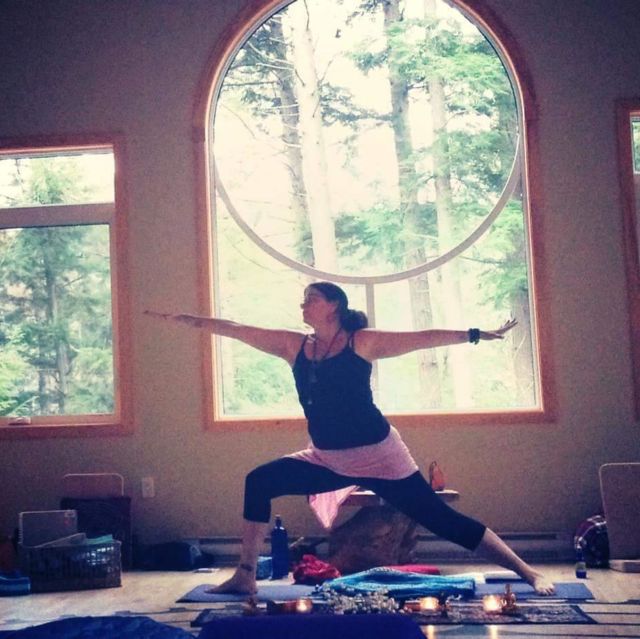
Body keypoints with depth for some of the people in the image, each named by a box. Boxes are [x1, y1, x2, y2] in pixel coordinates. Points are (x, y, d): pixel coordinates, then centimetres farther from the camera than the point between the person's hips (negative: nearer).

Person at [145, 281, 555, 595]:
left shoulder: (362, 342, -9)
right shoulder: (294, 346, 4)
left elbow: (423, 338, -13)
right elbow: (236, 329, 5)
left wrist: (475, 335, -22)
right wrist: (180, 319, 6)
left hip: (379, 457, -5)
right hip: (327, 461, 5)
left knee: (443, 520, -5)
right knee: (259, 482, -3)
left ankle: (529, 574, 6)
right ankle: (246, 576, 6)